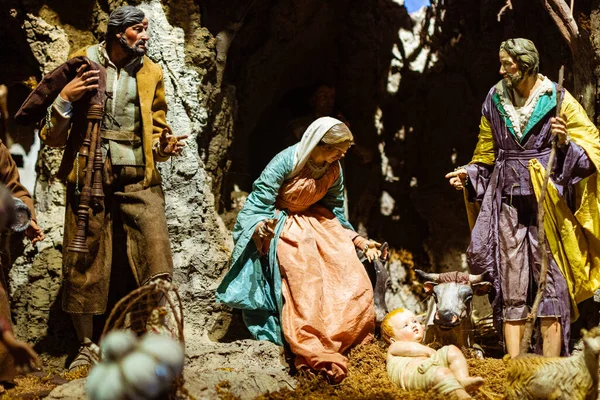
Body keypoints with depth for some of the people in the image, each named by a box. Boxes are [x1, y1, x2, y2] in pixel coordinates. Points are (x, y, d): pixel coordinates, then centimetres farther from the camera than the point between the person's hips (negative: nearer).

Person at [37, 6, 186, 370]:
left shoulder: (151, 73, 11)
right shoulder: (82, 64, 4)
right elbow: (53, 137, 5)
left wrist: (165, 146, -1)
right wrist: (65, 100, -14)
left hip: (139, 179, 2)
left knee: (157, 263, -12)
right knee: (84, 263, -1)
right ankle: (87, 348, 12)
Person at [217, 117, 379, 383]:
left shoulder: (333, 169, -2)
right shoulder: (286, 162, -21)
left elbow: (335, 211, 12)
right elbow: (258, 205, -19)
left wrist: (360, 242, 6)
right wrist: (261, 229, -41)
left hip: (318, 222, 7)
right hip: (284, 227, -7)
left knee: (354, 280, -14)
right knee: (307, 285, -29)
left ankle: (345, 341, -6)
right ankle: (314, 354, -31)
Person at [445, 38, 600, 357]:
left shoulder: (557, 99, -1)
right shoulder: (495, 100, 11)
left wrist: (566, 142, -18)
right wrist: (468, 174, 5)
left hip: (546, 201, -3)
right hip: (508, 200, 3)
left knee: (550, 282, -7)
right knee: (510, 283, 0)